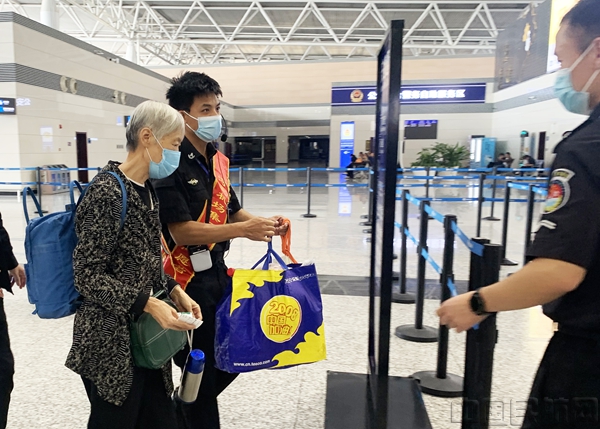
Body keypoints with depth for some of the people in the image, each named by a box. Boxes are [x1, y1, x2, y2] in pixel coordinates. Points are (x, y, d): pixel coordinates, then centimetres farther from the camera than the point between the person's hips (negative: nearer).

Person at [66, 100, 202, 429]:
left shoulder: (147, 191, 8)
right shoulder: (107, 192, -18)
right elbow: (88, 276, -18)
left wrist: (174, 290, 1)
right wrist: (148, 303, -24)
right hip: (110, 343, -8)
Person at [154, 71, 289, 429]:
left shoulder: (218, 161, 7)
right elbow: (182, 231, -23)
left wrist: (265, 223, -4)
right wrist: (243, 231, -28)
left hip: (218, 272, 8)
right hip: (189, 279, -8)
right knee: (201, 366, 8)